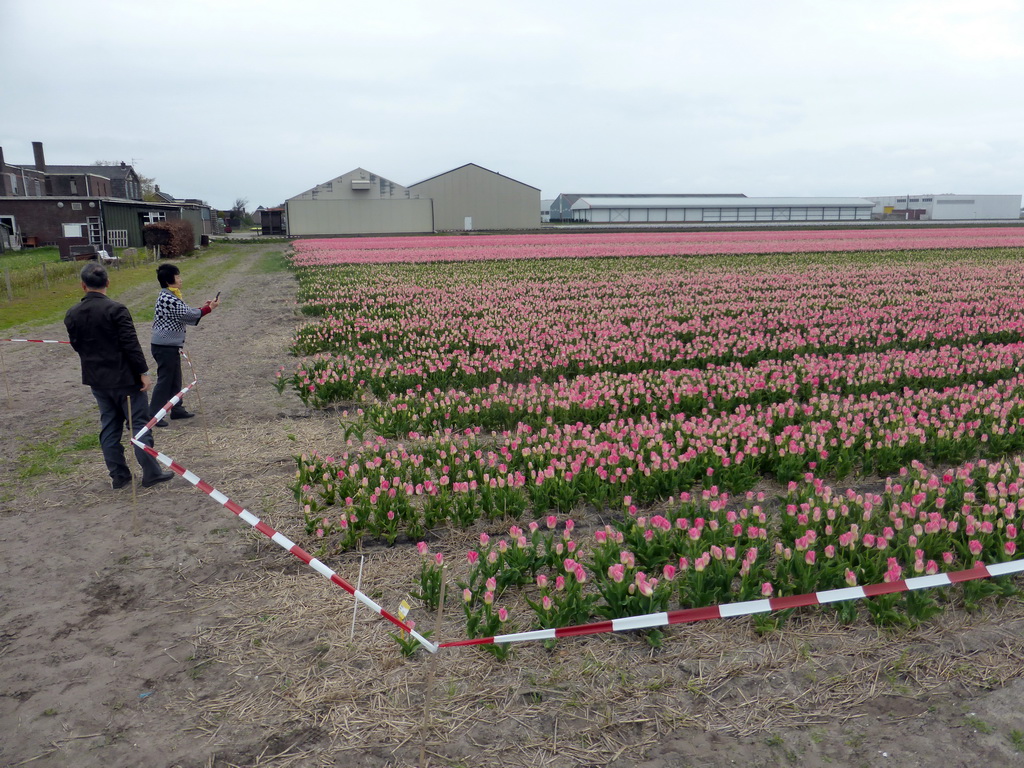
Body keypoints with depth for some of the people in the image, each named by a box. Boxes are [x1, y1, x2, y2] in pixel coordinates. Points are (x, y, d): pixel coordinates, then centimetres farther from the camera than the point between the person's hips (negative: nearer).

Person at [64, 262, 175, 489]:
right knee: (139, 424, 3)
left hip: (96, 379, 6)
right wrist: (143, 371, -11)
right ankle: (151, 473, 7)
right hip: (124, 377, -6)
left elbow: (76, 345, 9)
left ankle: (118, 475, 19)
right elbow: (131, 344, -17)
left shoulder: (72, 315, 0)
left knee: (109, 427, 14)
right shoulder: (116, 309, -17)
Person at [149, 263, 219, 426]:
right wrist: (209, 308, -6)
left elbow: (185, 313, 16)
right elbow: (187, 314, -17)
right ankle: (153, 415, 4)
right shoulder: (168, 299, -20)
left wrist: (203, 308, 10)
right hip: (165, 347, -10)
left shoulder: (169, 297, 12)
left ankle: (177, 409, 29)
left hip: (171, 346, 10)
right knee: (164, 380, -3)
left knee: (175, 379, 18)